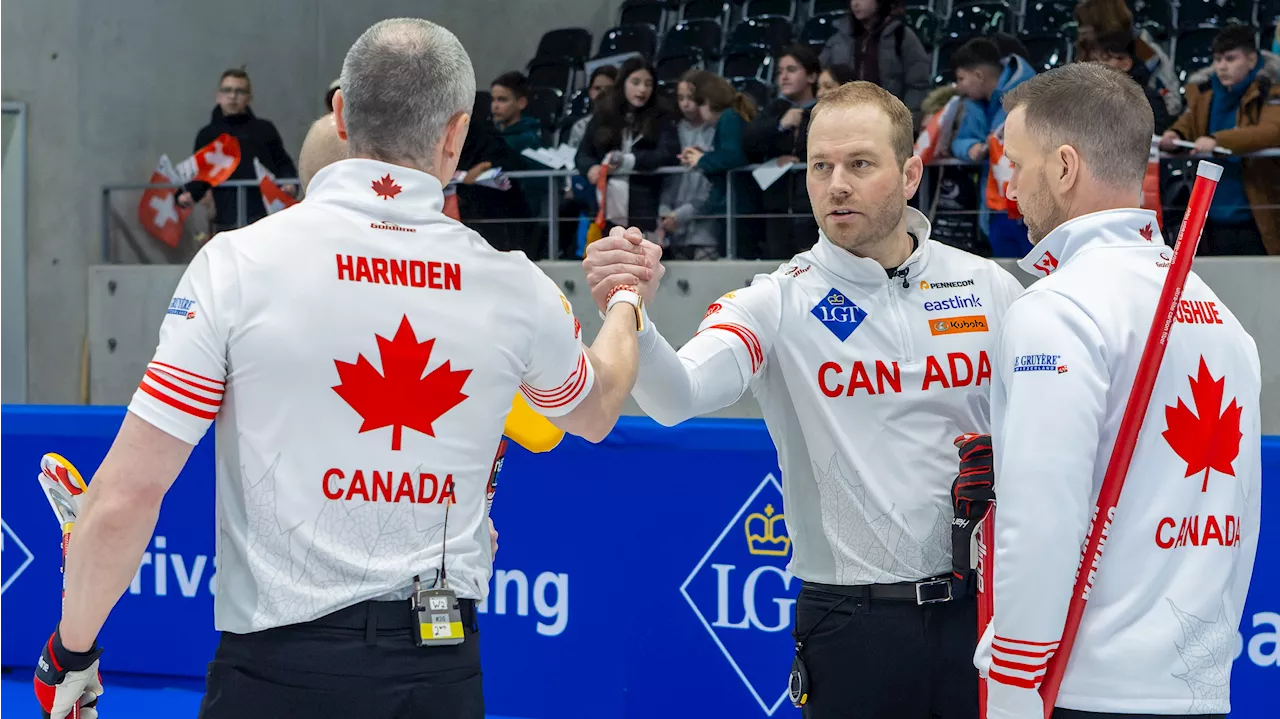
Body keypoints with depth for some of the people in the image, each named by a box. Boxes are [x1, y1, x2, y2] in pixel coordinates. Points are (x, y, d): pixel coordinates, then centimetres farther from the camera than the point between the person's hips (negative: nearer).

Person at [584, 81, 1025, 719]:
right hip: (850, 622, -2)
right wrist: (630, 316, -38)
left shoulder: (989, 289, 3)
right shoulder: (779, 302, -4)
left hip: (980, 609, 2)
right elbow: (679, 396, -20)